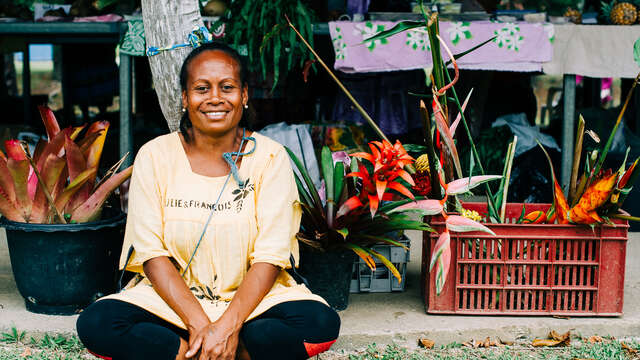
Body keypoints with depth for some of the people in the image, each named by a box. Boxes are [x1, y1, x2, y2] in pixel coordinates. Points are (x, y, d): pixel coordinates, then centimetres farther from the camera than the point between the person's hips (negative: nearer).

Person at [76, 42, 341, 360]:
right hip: (170, 297, 1)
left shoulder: (270, 157, -3)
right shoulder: (155, 156, -1)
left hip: (252, 298, 0)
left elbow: (270, 257, -9)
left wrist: (228, 326, -23)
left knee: (321, 322, -29)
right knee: (95, 324, -26)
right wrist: (199, 324, -21)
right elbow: (152, 254, -7)